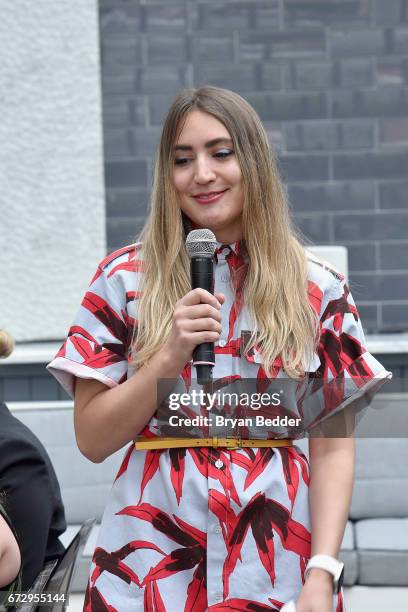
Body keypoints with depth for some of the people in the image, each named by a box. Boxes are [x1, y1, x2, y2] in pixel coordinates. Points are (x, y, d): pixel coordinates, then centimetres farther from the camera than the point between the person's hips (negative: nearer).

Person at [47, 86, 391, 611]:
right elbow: (92, 441, -2)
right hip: (150, 563, 0)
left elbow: (332, 447, -1)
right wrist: (171, 356, -15)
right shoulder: (123, 278, 0)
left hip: (276, 565, 1)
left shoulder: (317, 290, 1)